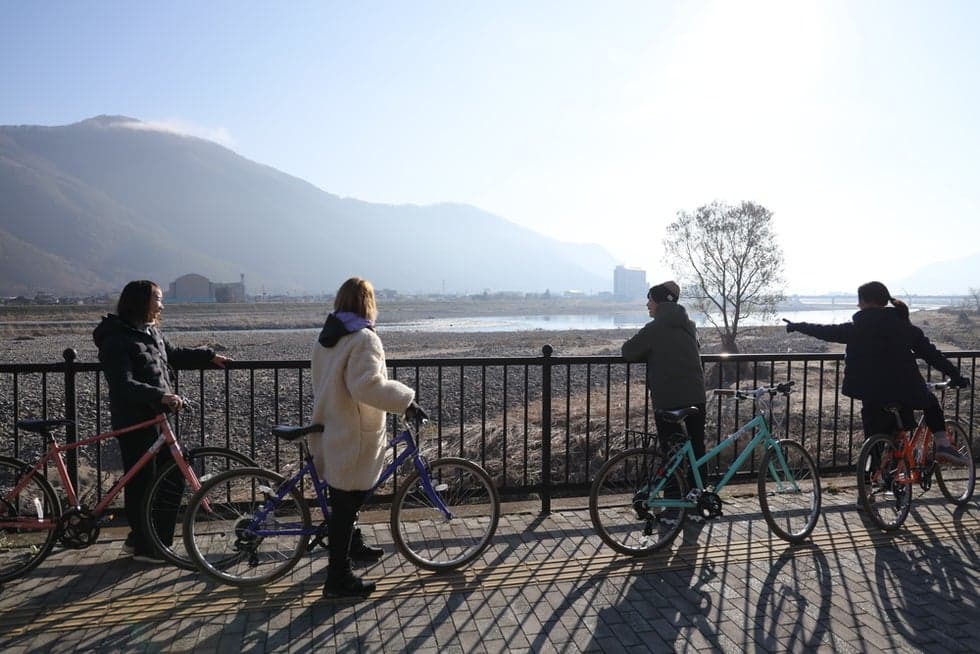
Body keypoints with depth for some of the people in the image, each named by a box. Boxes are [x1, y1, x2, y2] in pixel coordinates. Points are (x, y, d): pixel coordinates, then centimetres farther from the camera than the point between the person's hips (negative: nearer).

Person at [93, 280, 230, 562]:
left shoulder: (151, 332, 11)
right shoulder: (117, 340, -17)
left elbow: (174, 354, 29)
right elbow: (123, 385, -26)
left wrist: (210, 356, 31)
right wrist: (161, 395, -36)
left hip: (157, 418, 9)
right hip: (134, 422, -9)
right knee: (142, 483, 1)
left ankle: (138, 538, 25)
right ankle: (144, 547, 16)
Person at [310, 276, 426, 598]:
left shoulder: (326, 336, 9)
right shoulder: (363, 338, -19)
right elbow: (368, 385, -31)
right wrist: (406, 401, -25)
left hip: (330, 430, 9)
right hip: (353, 438, -9)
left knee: (344, 499, 25)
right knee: (346, 503, 0)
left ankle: (351, 544, 45)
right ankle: (338, 578, 10)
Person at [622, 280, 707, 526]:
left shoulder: (654, 329, -9)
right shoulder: (689, 325, 11)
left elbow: (628, 352, -5)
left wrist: (647, 352, 15)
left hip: (667, 400, -6)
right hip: (695, 398, 6)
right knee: (696, 450, 12)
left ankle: (672, 512, 7)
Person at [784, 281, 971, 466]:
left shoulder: (857, 328, -3)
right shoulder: (905, 326, 4)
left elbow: (826, 332, 3)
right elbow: (931, 354, 5)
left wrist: (797, 326, 14)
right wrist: (956, 377, 11)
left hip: (872, 395, -1)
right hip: (905, 390, 1)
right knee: (930, 402, 32)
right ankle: (942, 445, 17)